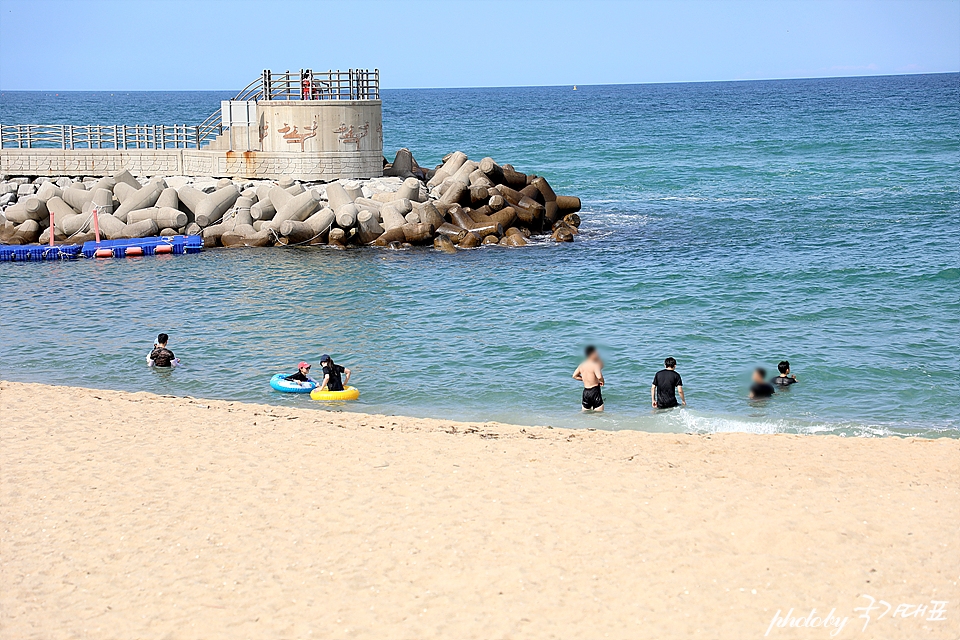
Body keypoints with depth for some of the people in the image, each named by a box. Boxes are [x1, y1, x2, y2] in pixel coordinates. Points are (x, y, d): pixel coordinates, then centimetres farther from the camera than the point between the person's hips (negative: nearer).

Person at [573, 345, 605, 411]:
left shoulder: (582, 365, 7)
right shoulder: (595, 365, -16)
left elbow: (574, 376, 17)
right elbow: (599, 377, -32)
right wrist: (602, 381, -9)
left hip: (585, 391, 7)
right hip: (594, 391, -7)